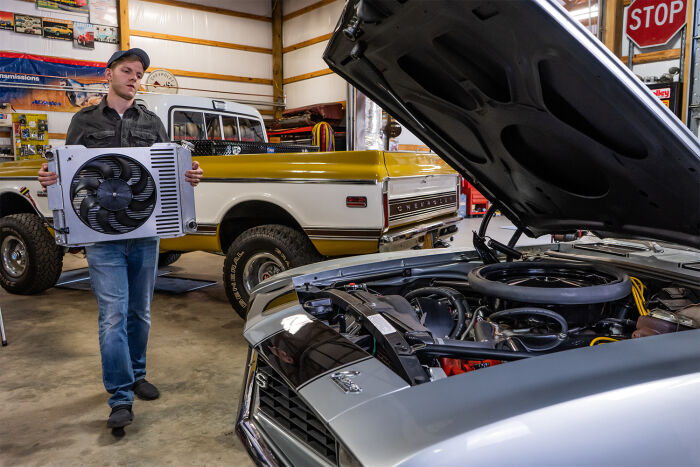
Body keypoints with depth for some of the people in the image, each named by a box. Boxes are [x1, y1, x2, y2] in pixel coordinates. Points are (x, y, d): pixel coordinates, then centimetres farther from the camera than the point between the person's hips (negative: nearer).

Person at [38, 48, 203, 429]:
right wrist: (49, 179, -15)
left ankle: (136, 375, 32)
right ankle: (121, 399, 4)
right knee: (113, 316, -5)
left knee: (139, 313, 14)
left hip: (145, 234, 3)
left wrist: (190, 177, -11)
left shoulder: (152, 123, 11)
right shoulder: (84, 121, 7)